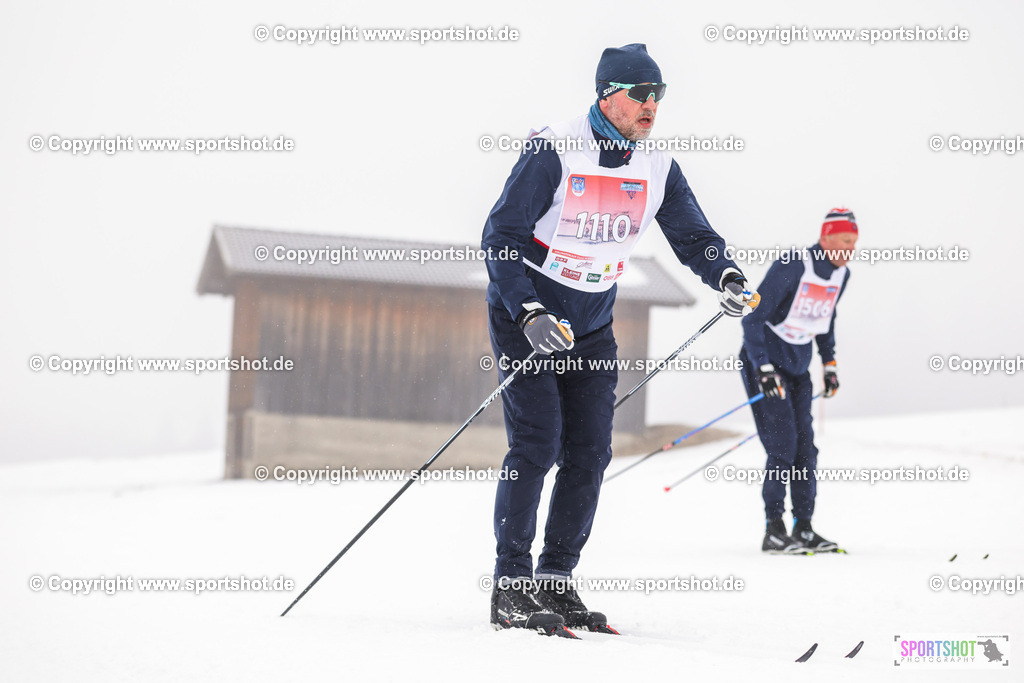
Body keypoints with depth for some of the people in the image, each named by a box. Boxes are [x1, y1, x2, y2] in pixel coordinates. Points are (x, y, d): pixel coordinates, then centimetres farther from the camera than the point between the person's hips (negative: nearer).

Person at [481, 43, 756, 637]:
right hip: (526, 315, -6)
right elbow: (502, 238, -17)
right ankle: (511, 587, -6)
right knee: (536, 446, -13)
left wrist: (726, 276, -19)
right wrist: (531, 314, -28)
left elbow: (693, 235, 4)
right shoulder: (554, 152, -18)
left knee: (590, 454, 0)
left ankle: (556, 581, 10)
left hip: (593, 326, 6)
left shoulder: (659, 168, -2)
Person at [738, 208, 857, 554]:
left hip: (798, 366, 7)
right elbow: (753, 317, -19)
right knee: (782, 445, -14)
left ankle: (803, 528, 9)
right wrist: (763, 368, -25)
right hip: (765, 361, -7)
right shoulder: (791, 266, -21)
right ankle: (773, 531, -10)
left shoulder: (841, 273, 2)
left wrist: (829, 363, 17)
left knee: (804, 447, 3)